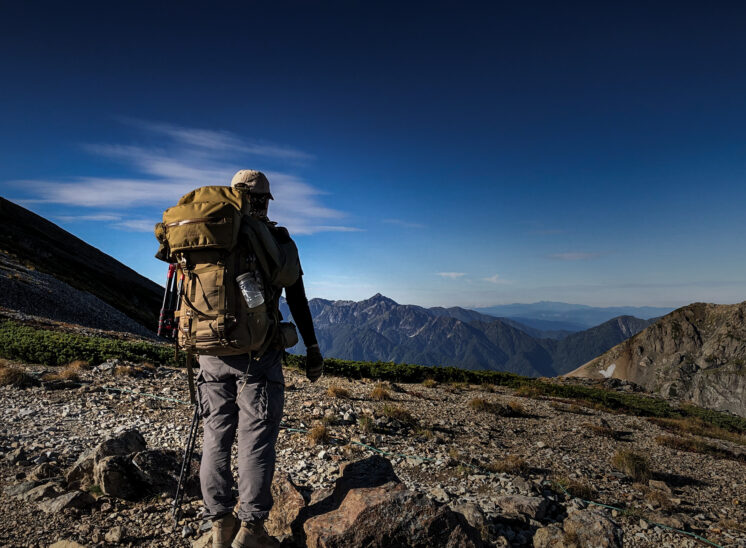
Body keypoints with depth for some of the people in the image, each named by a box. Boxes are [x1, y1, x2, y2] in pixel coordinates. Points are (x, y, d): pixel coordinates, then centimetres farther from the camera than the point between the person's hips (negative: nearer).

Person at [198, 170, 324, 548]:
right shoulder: (277, 238, -1)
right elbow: (296, 299, -2)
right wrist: (312, 348, 5)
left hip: (211, 349, 5)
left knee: (216, 437, 13)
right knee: (256, 438, 5)